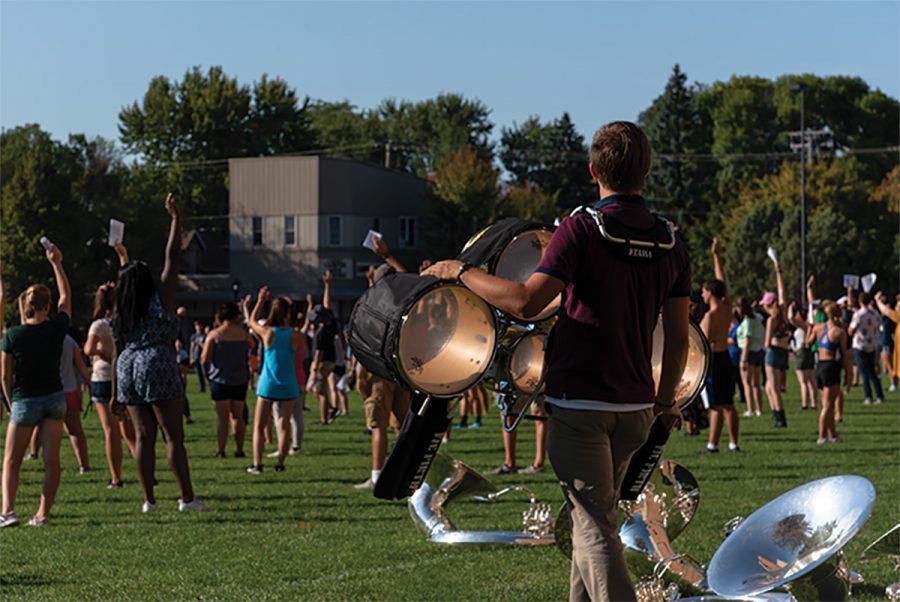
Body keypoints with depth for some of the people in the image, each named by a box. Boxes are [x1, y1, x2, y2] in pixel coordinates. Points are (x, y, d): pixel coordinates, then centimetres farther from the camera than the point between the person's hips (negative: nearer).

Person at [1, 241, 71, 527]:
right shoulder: (57, 328, -5)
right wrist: (56, 263, 21)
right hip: (54, 398, 2)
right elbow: (66, 295, 13)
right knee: (51, 460, 5)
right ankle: (43, 513, 2)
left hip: (24, 401, -2)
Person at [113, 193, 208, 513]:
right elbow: (172, 258, -3)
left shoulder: (121, 315, 9)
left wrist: (115, 393, 13)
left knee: (143, 436, 7)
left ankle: (149, 499, 4)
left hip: (128, 372, 5)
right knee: (174, 435, -4)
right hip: (158, 370, -5)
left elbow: (117, 354, 9)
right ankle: (187, 498, -7)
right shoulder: (160, 300, -3)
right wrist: (176, 220, 3)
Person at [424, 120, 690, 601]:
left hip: (580, 401, -6)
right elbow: (678, 338, 6)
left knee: (593, 529, -6)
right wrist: (666, 399, 21)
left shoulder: (583, 228, -12)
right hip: (635, 406, 6)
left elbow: (527, 301, -22)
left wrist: (461, 272, -9)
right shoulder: (671, 242, 5)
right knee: (597, 518, 20)